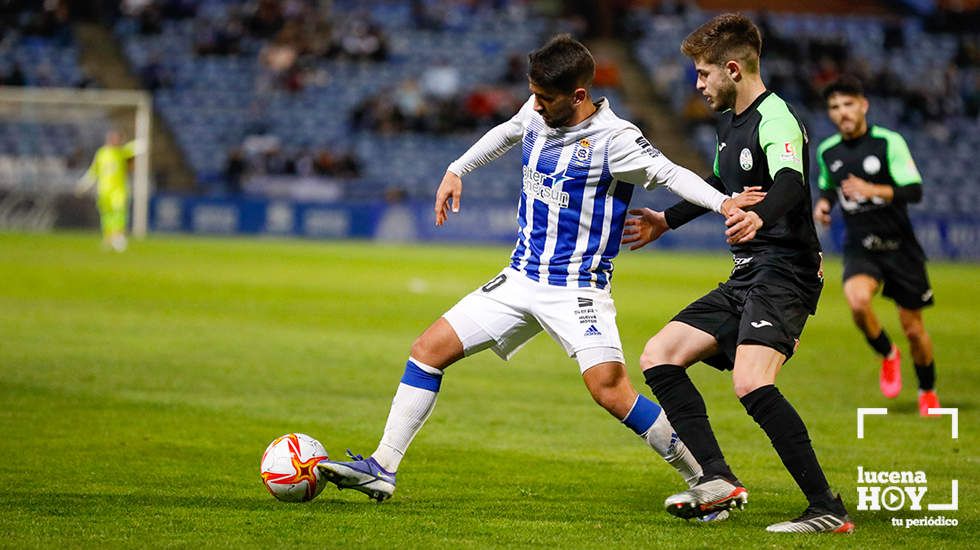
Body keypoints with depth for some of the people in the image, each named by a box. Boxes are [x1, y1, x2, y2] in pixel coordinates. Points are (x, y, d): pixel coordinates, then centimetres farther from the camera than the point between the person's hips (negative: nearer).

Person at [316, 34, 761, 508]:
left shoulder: (613, 139, -17)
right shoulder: (537, 114, 2)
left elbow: (671, 173, -18)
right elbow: (509, 132, 24)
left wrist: (723, 203, -33)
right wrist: (457, 171, 26)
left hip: (578, 290, -7)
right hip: (521, 280, 7)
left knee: (610, 390, -22)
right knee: (429, 349, 2)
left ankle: (706, 480, -7)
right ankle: (382, 469, 10)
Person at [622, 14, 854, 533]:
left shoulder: (775, 119, -15)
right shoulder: (730, 121, 15)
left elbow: (791, 184, -35)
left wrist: (758, 217, -56)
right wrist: (667, 220, 47)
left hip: (785, 274, -10)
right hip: (746, 278, 10)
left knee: (751, 384, -28)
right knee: (658, 356, 4)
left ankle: (828, 509, -23)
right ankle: (718, 479, -5)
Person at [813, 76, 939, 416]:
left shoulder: (889, 142, -10)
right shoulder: (827, 151, 4)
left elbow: (914, 191, -18)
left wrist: (872, 190, -33)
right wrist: (823, 204, 2)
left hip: (899, 246, -2)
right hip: (859, 248, 2)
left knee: (913, 327, 4)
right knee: (857, 300, -29)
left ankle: (927, 392, 29)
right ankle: (887, 356, 0)